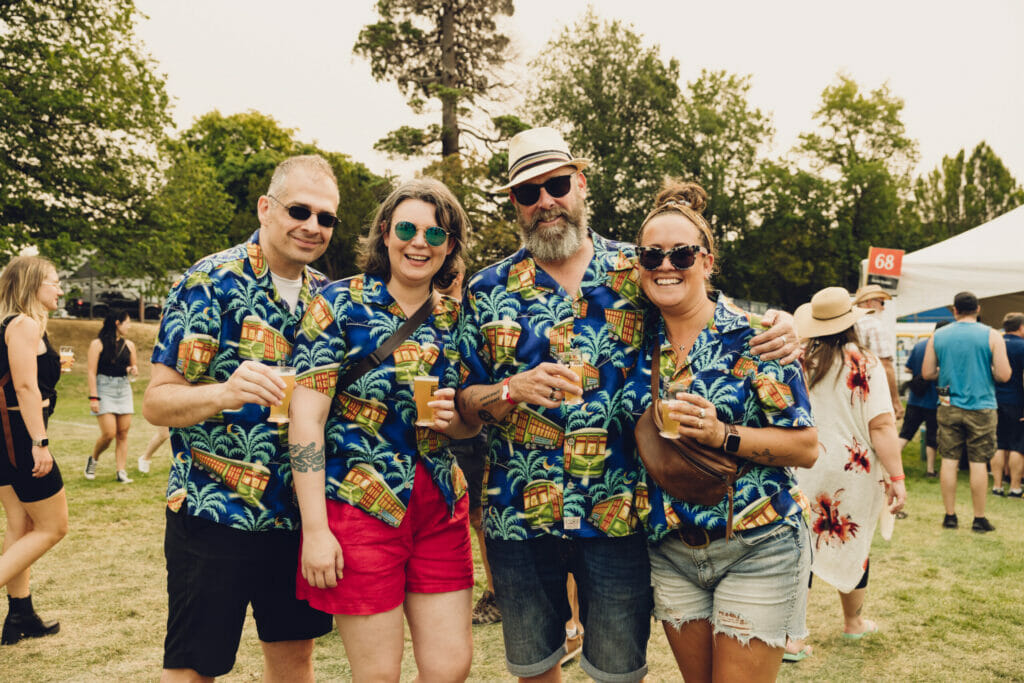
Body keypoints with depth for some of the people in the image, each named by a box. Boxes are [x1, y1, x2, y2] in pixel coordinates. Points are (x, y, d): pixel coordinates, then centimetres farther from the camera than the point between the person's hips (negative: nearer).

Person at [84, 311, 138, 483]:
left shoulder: (129, 344, 9)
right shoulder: (98, 344, -4)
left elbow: (134, 366, 22)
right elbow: (92, 372, -7)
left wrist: (133, 370, -3)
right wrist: (93, 397, -12)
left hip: (124, 390, 4)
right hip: (104, 390, -4)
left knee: (123, 433, 1)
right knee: (109, 433, -9)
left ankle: (121, 472, 6)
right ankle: (93, 460, 19)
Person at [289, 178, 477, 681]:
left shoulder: (456, 318, 7)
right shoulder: (340, 303, -6)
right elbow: (306, 417, -11)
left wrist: (451, 419, -8)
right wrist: (315, 528, -14)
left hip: (441, 506, 4)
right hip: (358, 503, -4)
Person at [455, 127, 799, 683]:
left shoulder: (639, 272, 2)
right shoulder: (488, 290, 2)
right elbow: (462, 402, 3)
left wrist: (777, 328, -9)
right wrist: (514, 391, -17)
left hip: (619, 513, -1)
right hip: (519, 514, 1)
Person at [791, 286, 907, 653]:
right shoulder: (865, 363, -9)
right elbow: (882, 426, -15)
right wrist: (897, 478, -13)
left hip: (803, 470, 1)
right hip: (853, 472, 0)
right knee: (854, 545, 17)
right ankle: (854, 623, 36)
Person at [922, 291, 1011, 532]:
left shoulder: (938, 336, 1)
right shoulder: (992, 336, -6)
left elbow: (927, 373, 3)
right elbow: (1003, 375, -11)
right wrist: (985, 371, 10)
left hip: (949, 407, 2)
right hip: (981, 407, -2)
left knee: (949, 460, 7)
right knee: (978, 463, 4)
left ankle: (950, 516, 13)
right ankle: (979, 519, 13)